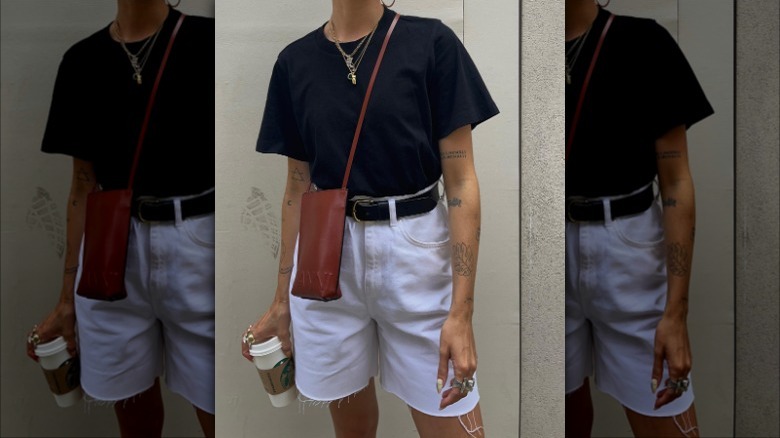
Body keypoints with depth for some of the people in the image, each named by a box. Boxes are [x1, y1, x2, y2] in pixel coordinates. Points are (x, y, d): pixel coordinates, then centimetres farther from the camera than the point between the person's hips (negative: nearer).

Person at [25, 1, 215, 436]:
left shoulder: (206, 41, -3)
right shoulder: (82, 59, 9)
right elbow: (84, 184, 12)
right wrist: (67, 298, 14)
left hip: (199, 248, -3)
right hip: (111, 251, 4)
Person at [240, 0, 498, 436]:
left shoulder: (431, 42, -5)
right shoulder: (295, 61, 4)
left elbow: (462, 181, -7)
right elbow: (298, 187, 10)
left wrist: (462, 311, -13)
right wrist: (282, 301, 13)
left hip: (417, 253, -2)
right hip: (327, 258, 3)